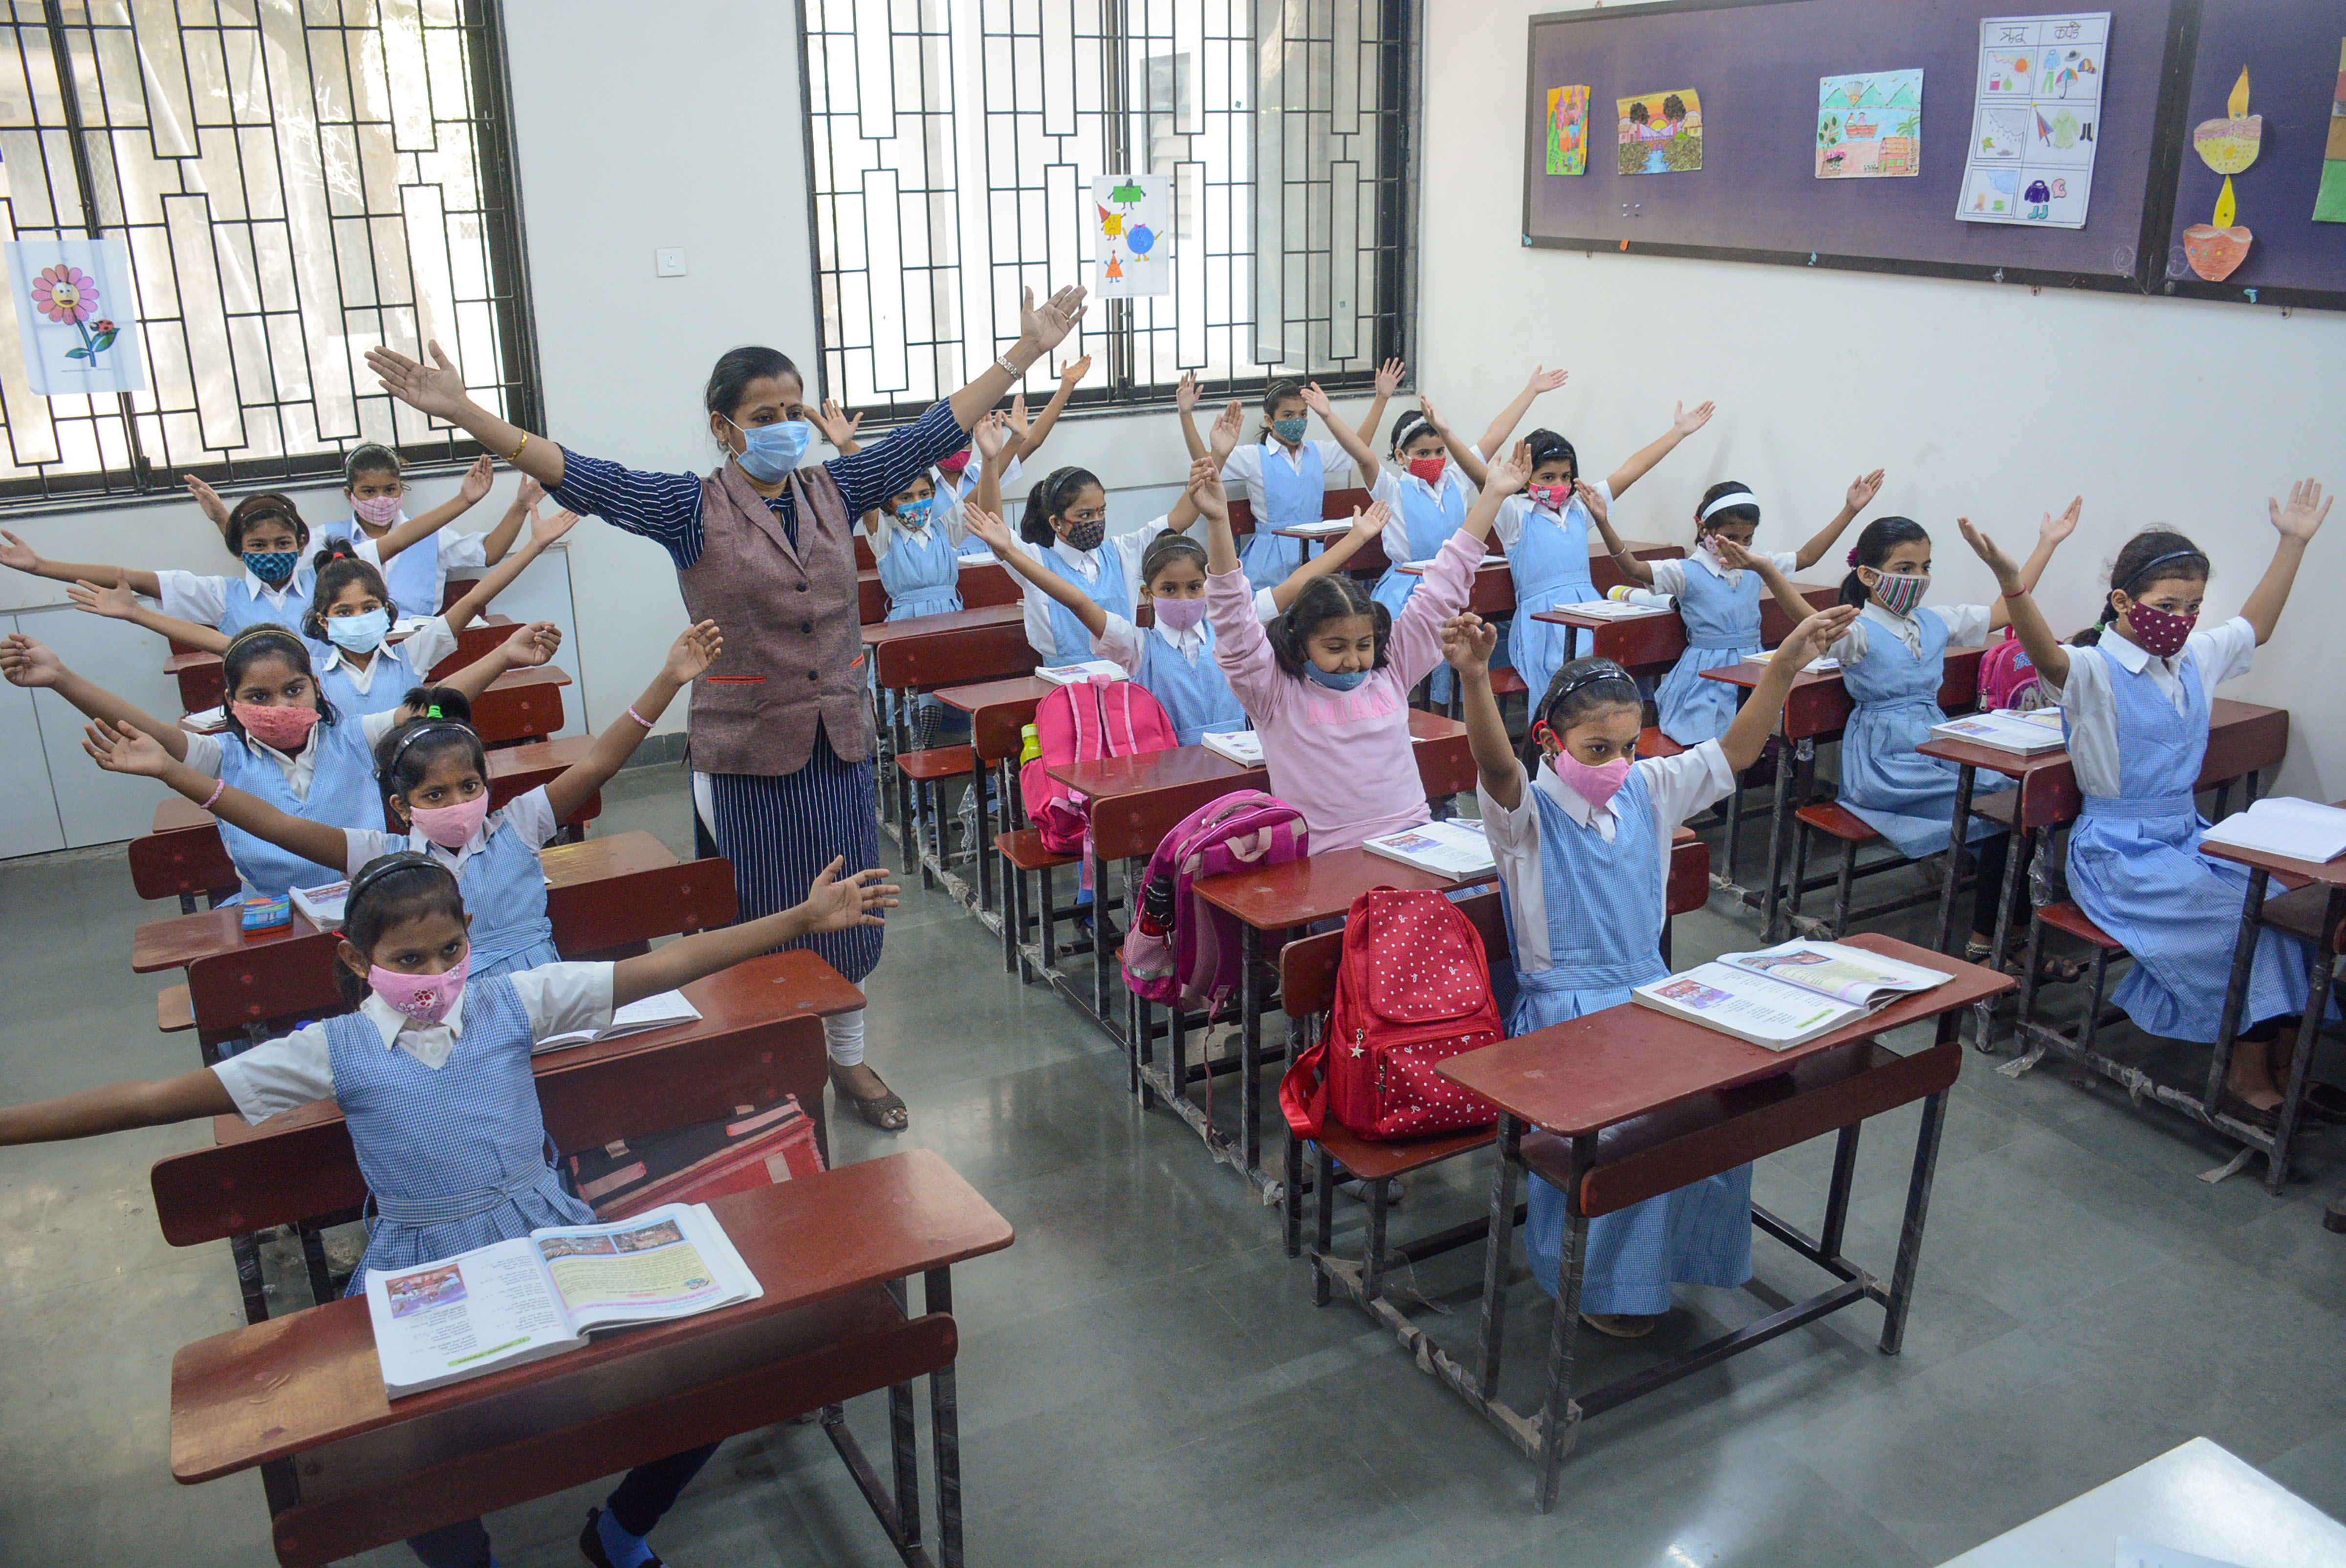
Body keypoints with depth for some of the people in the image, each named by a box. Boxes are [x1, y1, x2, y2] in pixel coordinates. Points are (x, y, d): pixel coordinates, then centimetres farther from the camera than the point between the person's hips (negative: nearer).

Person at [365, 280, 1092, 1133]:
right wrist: (459, 411, -27)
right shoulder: (693, 509, -7)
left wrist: (1026, 351, 2)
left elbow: (936, 430, 3)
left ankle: (848, 1057, 33)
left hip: (841, 741, 4)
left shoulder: (834, 490, 3)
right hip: (744, 750, -3)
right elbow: (581, 477, -16)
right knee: (760, 921, 8)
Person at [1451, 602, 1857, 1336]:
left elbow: (1734, 752, 3)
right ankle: (1602, 1281, -6)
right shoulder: (1527, 813, -10)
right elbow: (1496, 765, -31)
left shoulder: (1648, 792, 8)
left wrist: (1786, 665, -10)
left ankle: (1676, 1250, 4)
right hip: (1562, 1008, -5)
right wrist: (1474, 680, -51)